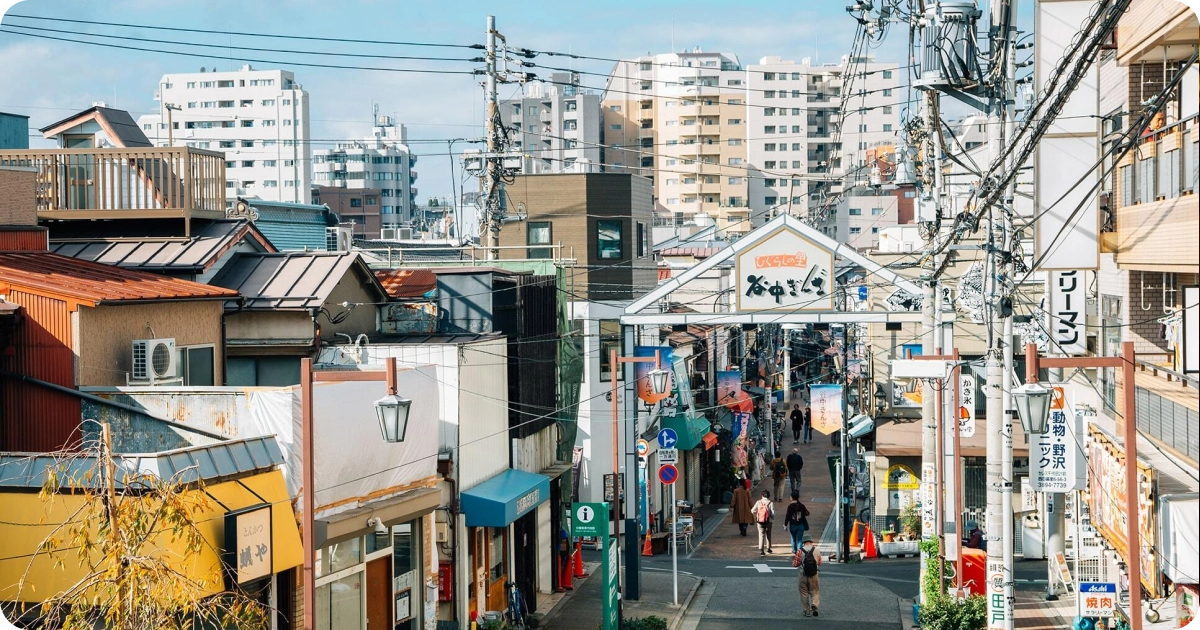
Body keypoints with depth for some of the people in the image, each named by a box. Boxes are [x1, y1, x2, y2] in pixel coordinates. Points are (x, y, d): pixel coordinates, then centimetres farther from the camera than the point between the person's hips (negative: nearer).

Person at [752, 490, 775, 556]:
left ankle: (761, 549, -13)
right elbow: (773, 513, -12)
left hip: (760, 521, 1)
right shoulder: (770, 503, -8)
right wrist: (772, 517, 10)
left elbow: (753, 510, -2)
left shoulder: (758, 502, -1)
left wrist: (755, 518, 15)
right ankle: (768, 548, 29)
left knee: (761, 535, 1)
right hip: (768, 521, -1)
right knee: (768, 535, 19)